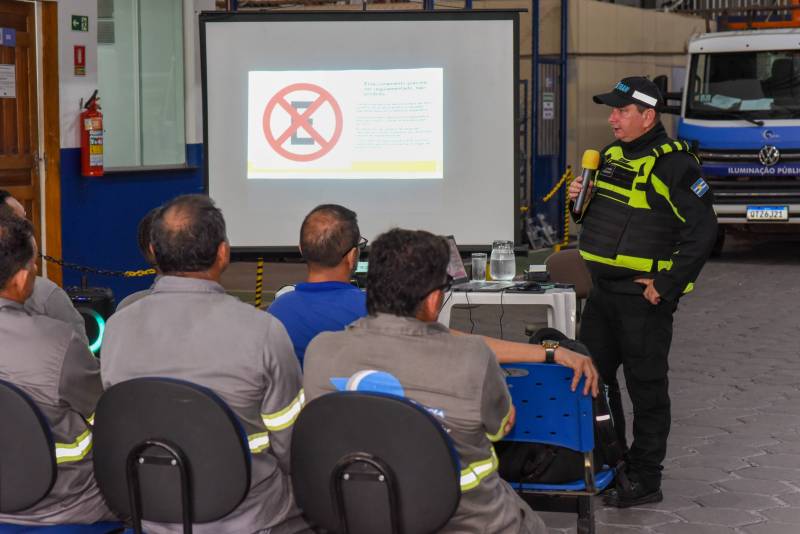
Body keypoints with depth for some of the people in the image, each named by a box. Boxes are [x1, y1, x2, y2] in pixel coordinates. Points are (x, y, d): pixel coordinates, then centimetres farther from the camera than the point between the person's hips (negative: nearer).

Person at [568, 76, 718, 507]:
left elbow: (701, 231, -20)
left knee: (646, 387, 1)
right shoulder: (612, 156, 13)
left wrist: (666, 286, -19)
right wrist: (582, 199, 3)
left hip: (644, 296, -9)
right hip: (603, 292, 9)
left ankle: (644, 480, 10)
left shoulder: (673, 163, -15)